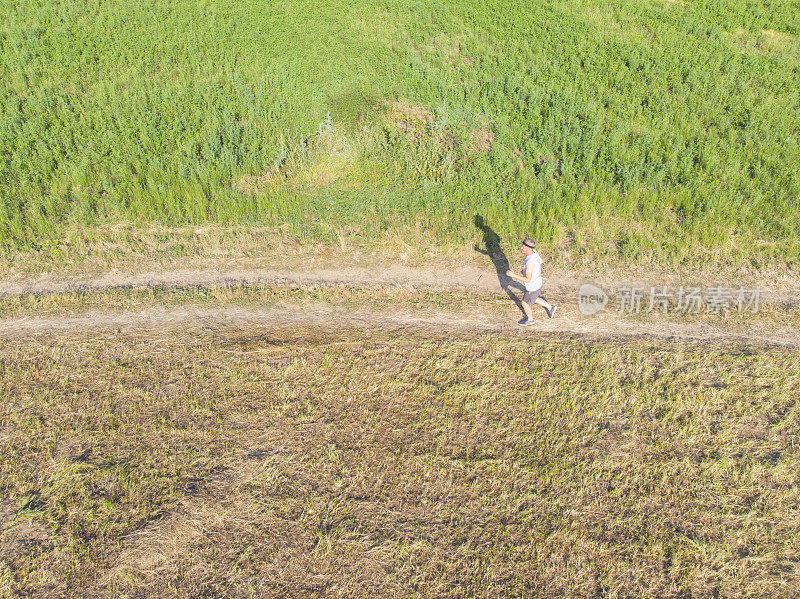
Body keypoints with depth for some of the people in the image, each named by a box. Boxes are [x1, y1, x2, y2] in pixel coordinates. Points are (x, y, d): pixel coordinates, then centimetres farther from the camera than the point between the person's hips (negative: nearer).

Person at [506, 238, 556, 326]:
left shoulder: (530, 262, -40)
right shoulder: (534, 252, -14)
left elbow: (528, 279, -34)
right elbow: (540, 260, 9)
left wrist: (513, 275, -33)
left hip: (533, 288, -8)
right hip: (537, 283, 8)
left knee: (525, 304, 19)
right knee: (534, 300, 34)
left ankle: (530, 319, 44)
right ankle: (550, 307, 49)